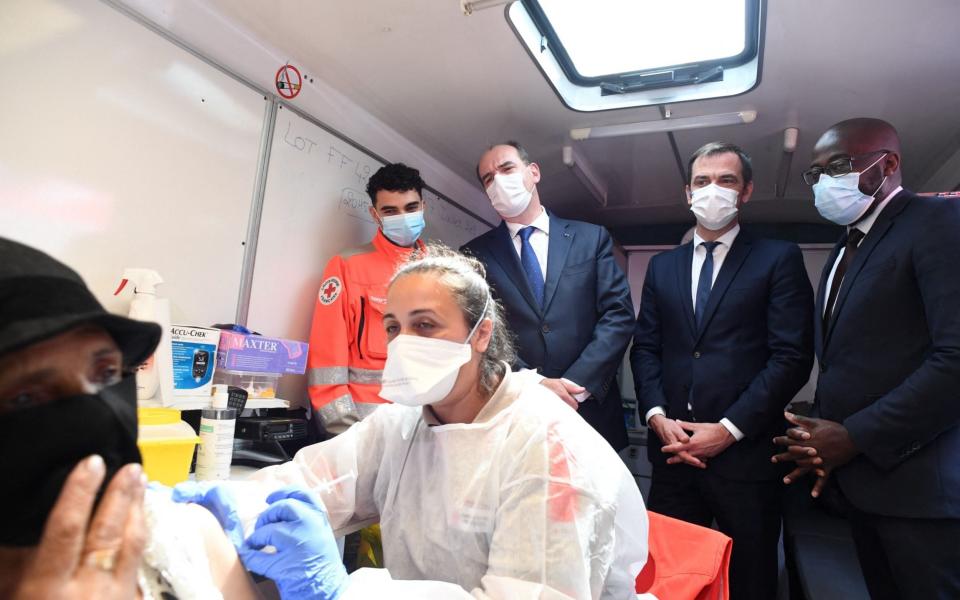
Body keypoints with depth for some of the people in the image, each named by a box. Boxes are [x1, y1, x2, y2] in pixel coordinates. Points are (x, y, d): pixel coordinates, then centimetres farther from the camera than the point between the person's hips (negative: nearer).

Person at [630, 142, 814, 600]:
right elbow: (645, 348, 9)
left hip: (745, 451, -3)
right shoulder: (662, 266, 13)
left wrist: (728, 429, -13)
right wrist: (658, 416, -6)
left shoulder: (779, 258, 1)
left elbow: (792, 356, -8)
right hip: (673, 450, 3)